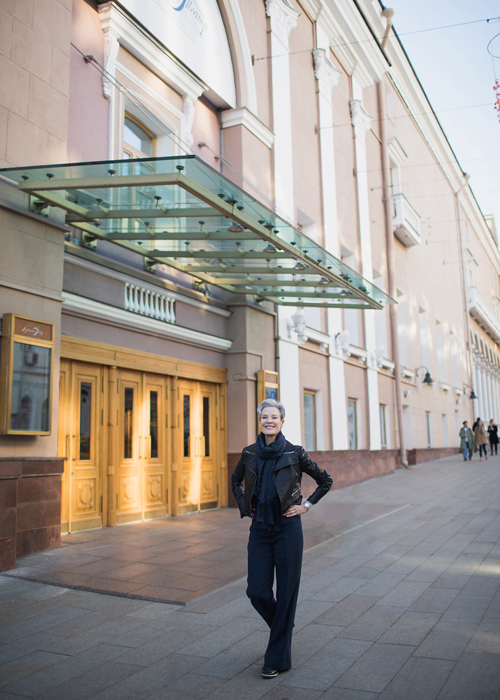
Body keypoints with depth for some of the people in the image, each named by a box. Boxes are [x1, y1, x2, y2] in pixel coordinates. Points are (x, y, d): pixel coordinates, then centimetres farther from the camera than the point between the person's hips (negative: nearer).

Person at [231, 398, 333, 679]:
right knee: (257, 592, 3)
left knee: (286, 593, 2)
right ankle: (283, 626, 36)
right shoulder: (250, 453, 3)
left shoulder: (295, 453, -7)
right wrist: (244, 505, 10)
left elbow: (326, 481, 3)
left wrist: (306, 505, -2)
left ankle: (278, 658, 17)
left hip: (287, 529, -3)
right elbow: (236, 481, 22)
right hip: (259, 529, 3)